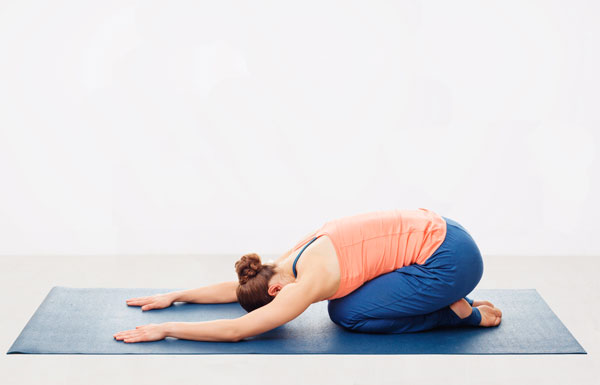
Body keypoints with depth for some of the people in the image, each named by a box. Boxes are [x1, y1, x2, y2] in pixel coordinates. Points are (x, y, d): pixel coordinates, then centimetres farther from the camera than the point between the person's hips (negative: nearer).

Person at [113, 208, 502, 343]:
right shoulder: (295, 259, 6)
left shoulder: (313, 279, -20)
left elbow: (237, 329, -22)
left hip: (451, 259, -9)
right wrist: (173, 296, 20)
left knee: (349, 315, -7)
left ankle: (460, 312, -1)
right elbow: (237, 287, 21)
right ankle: (452, 302, 13)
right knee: (340, 307, 10)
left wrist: (165, 329, -17)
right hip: (434, 231, 9)